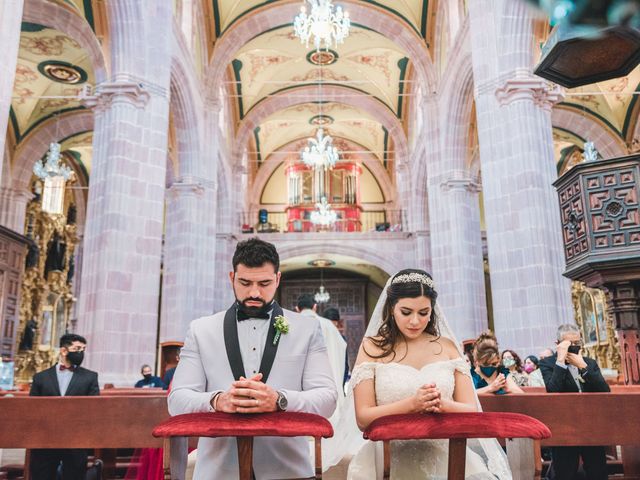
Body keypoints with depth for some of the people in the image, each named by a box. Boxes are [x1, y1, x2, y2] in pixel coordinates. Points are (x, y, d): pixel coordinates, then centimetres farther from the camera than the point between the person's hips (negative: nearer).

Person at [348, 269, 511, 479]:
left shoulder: (447, 347, 7)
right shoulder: (372, 348, 0)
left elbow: (471, 411, 4)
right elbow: (363, 418, -6)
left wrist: (442, 405, -18)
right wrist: (412, 404, -21)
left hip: (444, 452, 2)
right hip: (390, 455, -1)